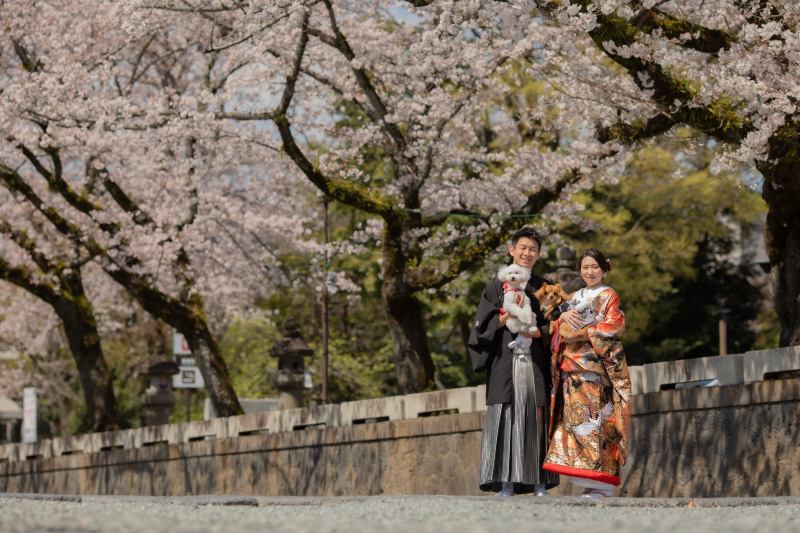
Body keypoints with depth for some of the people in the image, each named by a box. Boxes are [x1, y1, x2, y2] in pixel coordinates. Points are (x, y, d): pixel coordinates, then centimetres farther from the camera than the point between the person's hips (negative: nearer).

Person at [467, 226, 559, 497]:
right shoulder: (497, 285, 13)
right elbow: (484, 326, 5)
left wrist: (538, 332, -11)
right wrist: (507, 317, -12)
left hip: (535, 362, 1)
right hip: (505, 361, -1)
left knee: (537, 418, -6)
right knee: (506, 418, -9)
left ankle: (540, 483, -6)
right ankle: (506, 484, -10)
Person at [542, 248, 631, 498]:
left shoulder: (608, 295, 6)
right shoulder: (574, 297, 23)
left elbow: (614, 324, -7)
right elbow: (555, 329, 16)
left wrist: (584, 334, -10)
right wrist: (563, 316, -5)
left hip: (596, 363, -6)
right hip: (572, 365, 6)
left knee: (593, 418, -14)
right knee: (575, 418, -4)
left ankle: (599, 486, -17)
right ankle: (590, 484, -5)